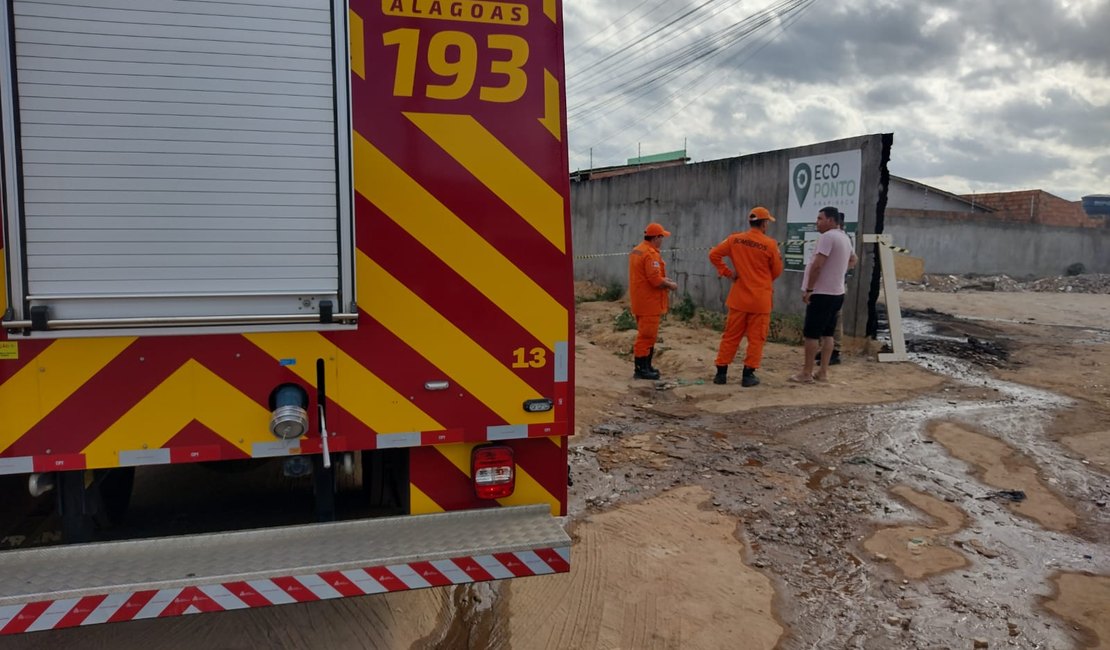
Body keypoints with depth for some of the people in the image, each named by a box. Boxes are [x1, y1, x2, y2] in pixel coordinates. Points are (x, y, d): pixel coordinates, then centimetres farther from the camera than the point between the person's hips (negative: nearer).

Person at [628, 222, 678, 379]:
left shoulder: (636, 251, 13)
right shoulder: (651, 254, -19)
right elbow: (655, 280, -24)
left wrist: (664, 280, 13)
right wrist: (670, 285, -7)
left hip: (640, 300, 10)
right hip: (649, 302, -10)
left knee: (646, 334, 18)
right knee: (647, 335, -5)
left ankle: (645, 366, 26)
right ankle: (641, 369, -1)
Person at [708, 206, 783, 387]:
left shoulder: (735, 239, 0)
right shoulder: (770, 244, -9)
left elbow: (714, 254, 1)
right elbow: (777, 271, -1)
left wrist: (728, 272, 4)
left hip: (739, 297, 3)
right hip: (760, 299, -3)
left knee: (730, 336, 9)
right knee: (755, 338, 5)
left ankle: (721, 373, 11)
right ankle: (748, 375, 5)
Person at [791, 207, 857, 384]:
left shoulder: (827, 237, -16)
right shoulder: (845, 238, 15)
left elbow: (817, 265, -22)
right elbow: (853, 260, 34)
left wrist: (808, 289, -17)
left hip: (822, 293, -9)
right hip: (836, 293, 9)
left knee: (811, 333, -4)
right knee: (827, 333, 11)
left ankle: (807, 374, -1)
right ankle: (823, 372, 14)